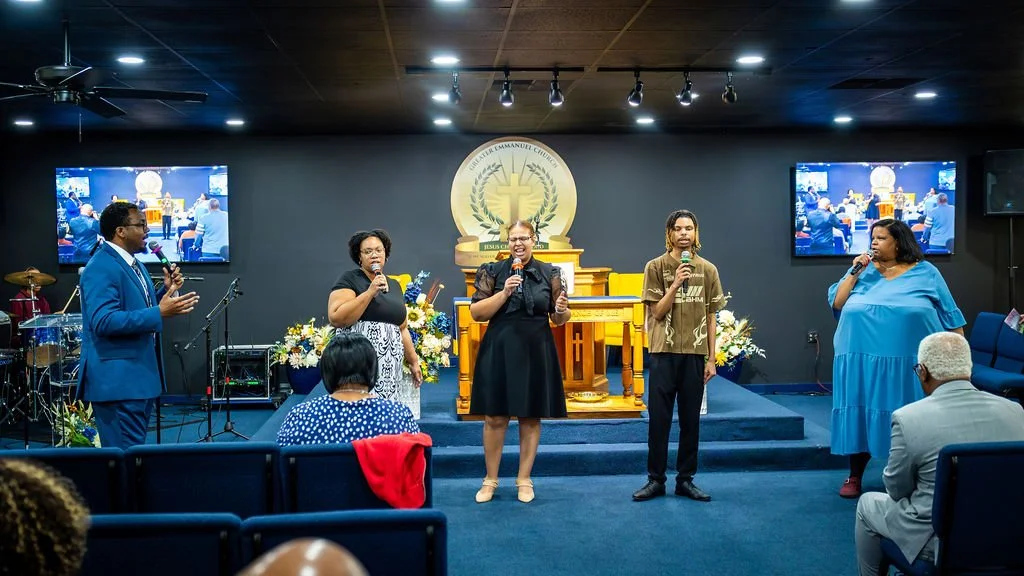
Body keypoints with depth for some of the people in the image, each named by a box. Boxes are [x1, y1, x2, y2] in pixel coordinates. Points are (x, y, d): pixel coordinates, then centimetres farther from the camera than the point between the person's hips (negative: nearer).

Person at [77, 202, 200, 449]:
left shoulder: (132, 264, 15)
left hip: (140, 373, 10)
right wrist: (160, 313, -29)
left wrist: (167, 290, 5)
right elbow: (104, 322, -26)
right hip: (118, 379, -10)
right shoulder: (101, 268, -16)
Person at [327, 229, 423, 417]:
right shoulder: (349, 279, -1)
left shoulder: (394, 286, 19)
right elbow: (335, 318, -14)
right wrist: (370, 292, -14)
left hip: (390, 368, 6)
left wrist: (413, 361, 19)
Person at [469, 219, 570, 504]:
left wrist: (562, 310, -16)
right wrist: (504, 293, -16)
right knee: (494, 418, 3)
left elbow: (558, 319, 7)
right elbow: (476, 313, -5)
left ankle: (524, 480, 20)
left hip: (536, 352, 1)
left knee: (531, 417, 7)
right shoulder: (492, 271, 1)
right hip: (499, 351, -1)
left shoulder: (549, 273, 4)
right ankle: (490, 480, 17)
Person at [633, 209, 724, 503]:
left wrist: (711, 359, 4)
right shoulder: (656, 267, -1)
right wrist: (675, 285, -17)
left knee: (691, 420, 6)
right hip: (664, 353, -2)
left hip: (695, 354, 2)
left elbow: (710, 318, 7)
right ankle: (655, 479, 11)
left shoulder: (708, 270, 6)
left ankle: (685, 479, 16)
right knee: (659, 419, 2)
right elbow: (657, 313, -4)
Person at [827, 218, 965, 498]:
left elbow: (950, 317, 7)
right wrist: (855, 273, -6)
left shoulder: (926, 273, 5)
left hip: (911, 364, -1)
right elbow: (836, 303, 3)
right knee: (861, 416, 5)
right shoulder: (862, 270, 10)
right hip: (862, 361, 2)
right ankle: (854, 477, 17)